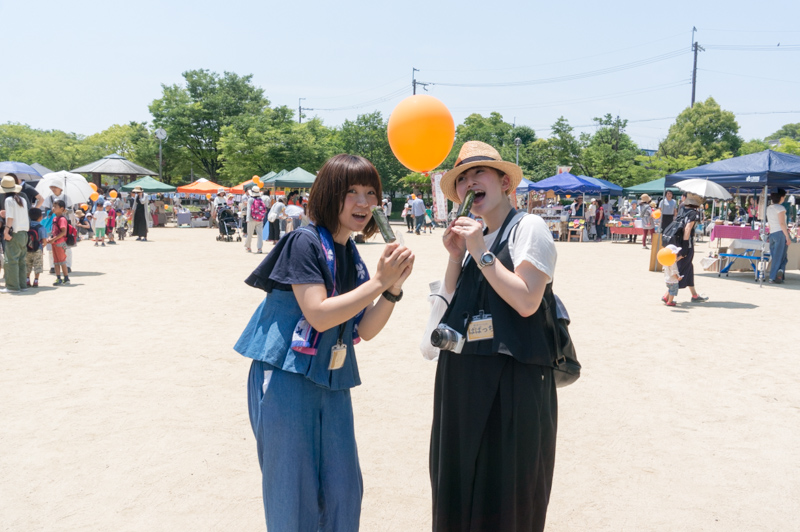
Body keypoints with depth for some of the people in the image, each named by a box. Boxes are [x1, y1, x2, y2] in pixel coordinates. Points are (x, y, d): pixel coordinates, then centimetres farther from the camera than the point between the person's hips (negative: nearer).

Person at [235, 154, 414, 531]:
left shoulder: (352, 258, 11)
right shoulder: (305, 242, -13)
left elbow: (366, 330, 6)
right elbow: (319, 314, -21)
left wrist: (394, 287, -9)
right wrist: (379, 282, -19)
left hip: (333, 384, 7)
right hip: (287, 380, -7)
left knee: (344, 492, 11)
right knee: (294, 495, 3)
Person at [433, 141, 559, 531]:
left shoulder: (528, 227, -7)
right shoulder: (473, 237, 13)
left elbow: (527, 301, -18)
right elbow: (451, 306, 13)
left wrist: (481, 252, -16)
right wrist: (455, 255, 1)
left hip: (512, 379, -7)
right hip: (461, 377, 7)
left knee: (506, 490, 4)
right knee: (460, 481, 16)